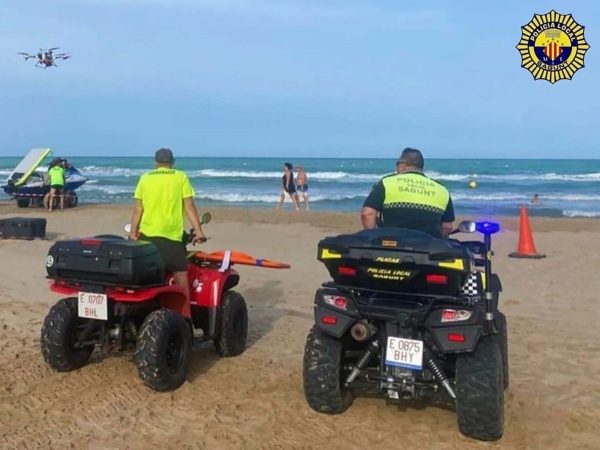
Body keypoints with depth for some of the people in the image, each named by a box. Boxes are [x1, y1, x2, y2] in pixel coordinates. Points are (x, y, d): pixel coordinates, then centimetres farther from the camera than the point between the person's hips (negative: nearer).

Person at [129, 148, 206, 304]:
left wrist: (133, 233, 10)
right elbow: (189, 206, -3)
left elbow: (138, 209, 6)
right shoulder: (180, 177, 4)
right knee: (180, 275, -2)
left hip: (147, 233, 3)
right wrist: (198, 231, -4)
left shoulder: (145, 178, 10)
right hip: (172, 234, -3)